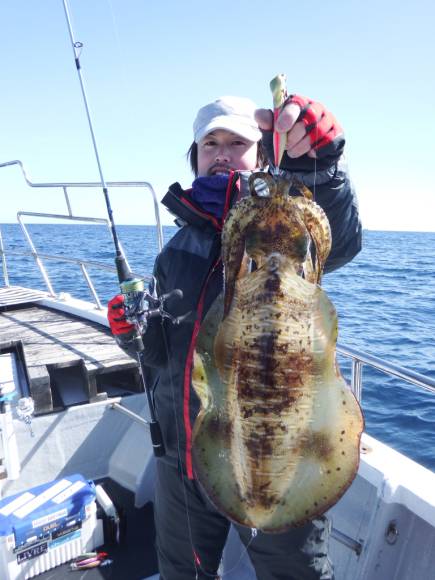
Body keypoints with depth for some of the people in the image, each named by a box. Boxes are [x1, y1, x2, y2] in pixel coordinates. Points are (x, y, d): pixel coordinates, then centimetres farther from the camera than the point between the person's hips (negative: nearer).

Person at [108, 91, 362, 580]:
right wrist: (135, 330, -10)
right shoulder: (178, 249, 6)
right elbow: (162, 354, 10)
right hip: (182, 453, 5)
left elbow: (340, 242, -33)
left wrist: (318, 164, -50)